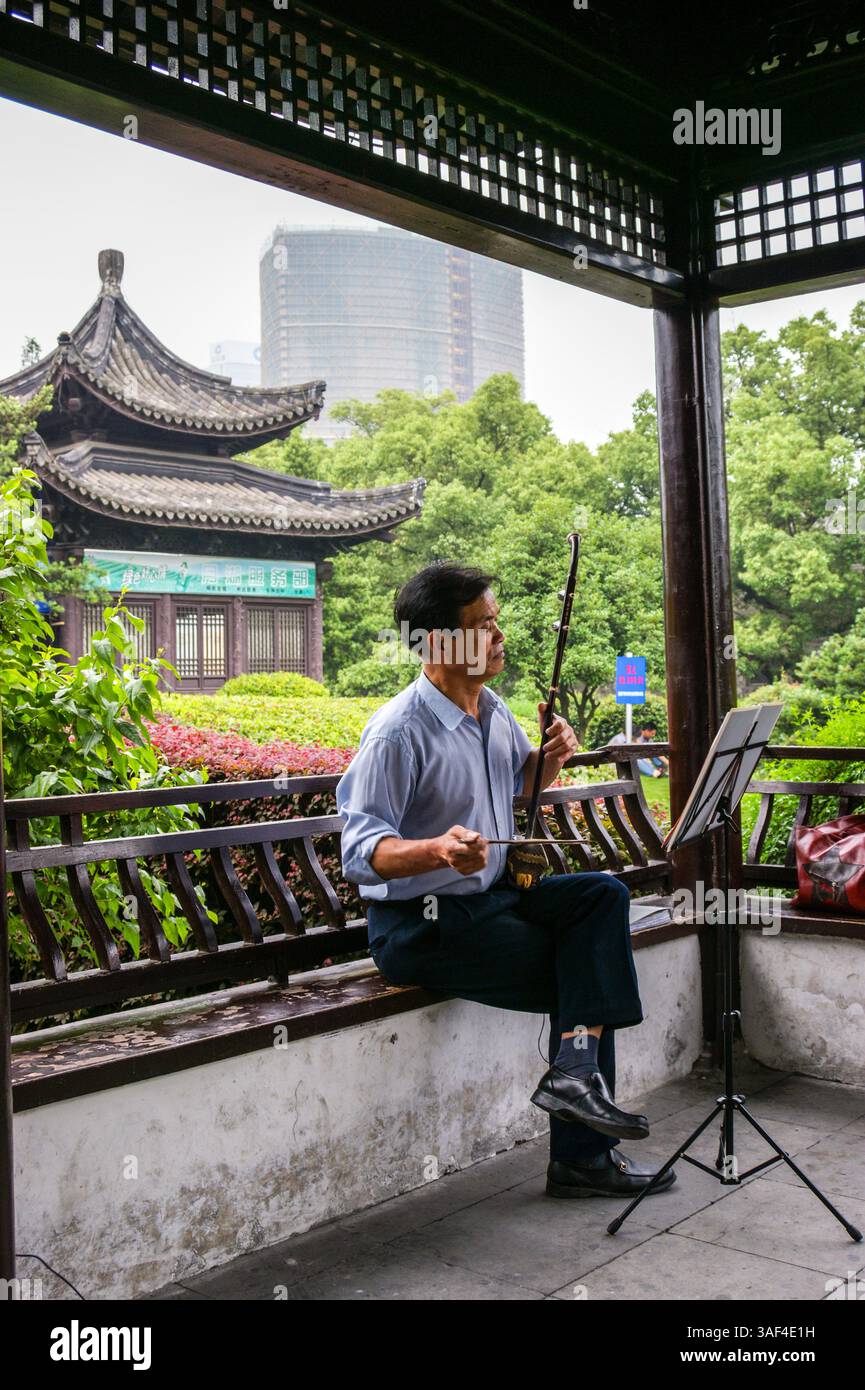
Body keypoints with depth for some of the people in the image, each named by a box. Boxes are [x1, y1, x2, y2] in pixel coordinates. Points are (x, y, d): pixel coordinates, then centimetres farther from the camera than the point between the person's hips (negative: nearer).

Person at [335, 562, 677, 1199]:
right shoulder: (398, 733, -21)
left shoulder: (490, 707, 6)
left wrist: (553, 755, 1)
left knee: (603, 895, -11)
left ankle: (574, 1070, -17)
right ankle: (581, 1157, 2)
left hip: (490, 895, 8)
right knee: (580, 976, -10)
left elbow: (522, 778, 25)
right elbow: (360, 852, -25)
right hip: (419, 927, -8)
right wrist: (438, 849, -43)